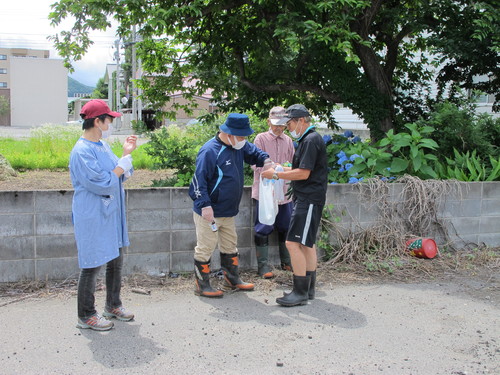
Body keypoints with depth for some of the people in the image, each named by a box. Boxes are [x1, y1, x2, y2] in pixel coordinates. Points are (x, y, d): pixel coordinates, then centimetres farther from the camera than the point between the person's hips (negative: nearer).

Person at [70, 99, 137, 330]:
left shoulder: (103, 146, 10)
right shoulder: (82, 152, -20)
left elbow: (119, 175, 16)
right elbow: (103, 184, -24)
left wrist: (126, 153, 5)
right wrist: (123, 165, -13)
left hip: (111, 214, 10)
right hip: (93, 218, -10)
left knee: (116, 261, 18)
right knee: (92, 266, 0)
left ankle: (113, 306, 34)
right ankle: (86, 316, 14)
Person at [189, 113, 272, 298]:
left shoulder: (239, 146, 5)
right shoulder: (210, 151, -22)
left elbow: (253, 152, 24)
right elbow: (199, 180, -23)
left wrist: (266, 160, 2)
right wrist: (205, 205, -29)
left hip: (229, 212, 9)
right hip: (209, 212, -9)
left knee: (230, 246, 19)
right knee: (205, 248, 1)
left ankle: (233, 279, 34)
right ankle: (202, 285, 13)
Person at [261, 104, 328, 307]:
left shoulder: (311, 140, -15)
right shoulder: (307, 139, 17)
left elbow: (303, 173, -20)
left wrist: (276, 175, -13)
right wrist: (280, 169, 12)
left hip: (309, 200, -11)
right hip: (306, 198, 11)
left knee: (294, 243, -12)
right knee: (307, 244, 15)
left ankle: (300, 292, -6)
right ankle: (309, 288, 23)